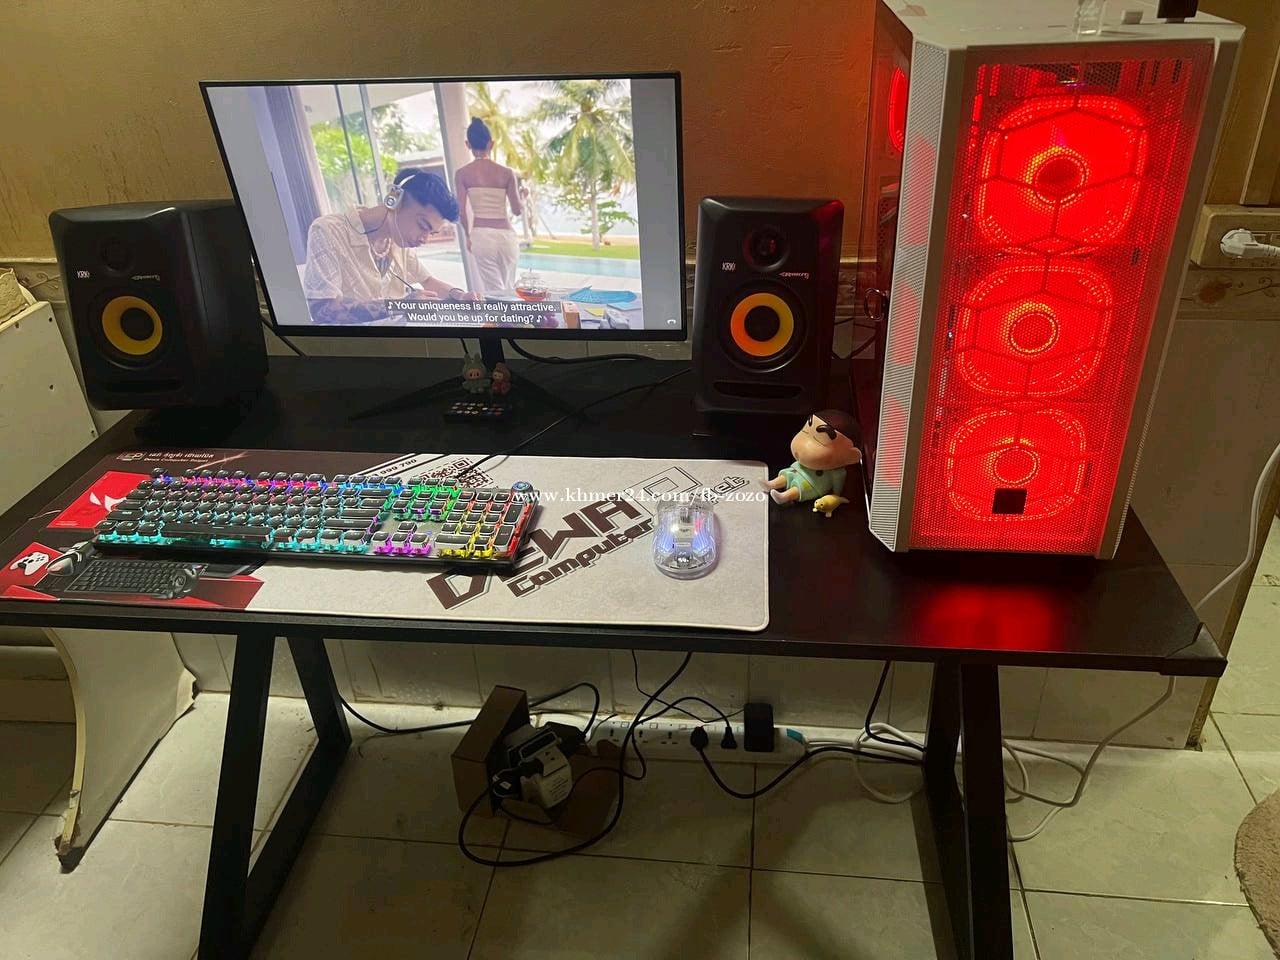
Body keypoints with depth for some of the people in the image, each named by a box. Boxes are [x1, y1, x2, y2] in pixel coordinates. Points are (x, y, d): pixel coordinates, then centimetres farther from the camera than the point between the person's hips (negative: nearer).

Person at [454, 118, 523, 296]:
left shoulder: (462, 173, -3)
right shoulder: (507, 173, -2)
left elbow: (462, 211, -4)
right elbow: (518, 211, 1)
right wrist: (520, 192, 22)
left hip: (481, 235, -1)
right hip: (506, 235, 1)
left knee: (494, 291, 3)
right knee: (509, 288, 16)